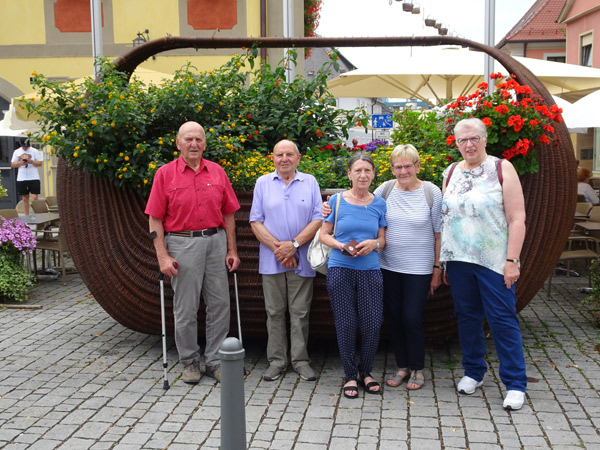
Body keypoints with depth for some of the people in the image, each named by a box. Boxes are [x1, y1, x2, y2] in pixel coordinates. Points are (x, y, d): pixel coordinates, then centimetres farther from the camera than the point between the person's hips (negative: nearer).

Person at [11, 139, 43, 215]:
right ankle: (26, 216, 13)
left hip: (34, 178, -2)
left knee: (34, 198, -10)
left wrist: (31, 161, -18)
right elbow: (12, 164, 8)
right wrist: (20, 163, -11)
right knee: (25, 198, 7)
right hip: (21, 178, 2)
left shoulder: (35, 151, 2)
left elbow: (40, 163, 0)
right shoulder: (17, 152, 9)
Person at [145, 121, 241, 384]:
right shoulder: (165, 174, -1)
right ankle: (190, 362, 20)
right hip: (182, 244, -3)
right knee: (185, 309, 4)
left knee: (220, 305, 5)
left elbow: (228, 214, 11)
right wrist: (162, 256, -10)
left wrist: (232, 250, 6)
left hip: (215, 241, 3)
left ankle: (214, 361, 18)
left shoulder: (217, 172, 8)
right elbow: (155, 219, -3)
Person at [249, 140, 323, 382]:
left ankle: (300, 360, 15)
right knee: (275, 312, 7)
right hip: (271, 260, 1)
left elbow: (318, 220, -2)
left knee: (300, 312, 5)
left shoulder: (310, 182, 5)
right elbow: (256, 221, 1)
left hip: (301, 260, 0)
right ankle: (276, 360, 17)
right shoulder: (263, 183, 7)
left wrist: (294, 244, -13)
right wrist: (277, 247, -11)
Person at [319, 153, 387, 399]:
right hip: (340, 269, -1)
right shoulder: (337, 200, 2)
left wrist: (373, 244, -10)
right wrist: (341, 246, -13)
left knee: (372, 324, -1)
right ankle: (351, 375, 19)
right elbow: (324, 235, 5)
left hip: (370, 270, 2)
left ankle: (365, 372, 21)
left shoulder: (379, 203, 8)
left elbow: (383, 239, 13)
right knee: (346, 325, 1)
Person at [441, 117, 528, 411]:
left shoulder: (501, 169, -2)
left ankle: (515, 384, 7)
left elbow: (517, 218, -7)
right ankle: (473, 372, 27)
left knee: (503, 319, -3)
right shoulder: (450, 173, 11)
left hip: (494, 260, -4)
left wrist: (512, 260, -13)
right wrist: (443, 262, 11)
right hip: (458, 260, 4)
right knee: (467, 317, 11)